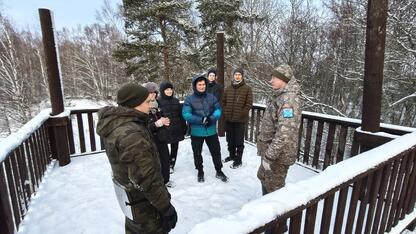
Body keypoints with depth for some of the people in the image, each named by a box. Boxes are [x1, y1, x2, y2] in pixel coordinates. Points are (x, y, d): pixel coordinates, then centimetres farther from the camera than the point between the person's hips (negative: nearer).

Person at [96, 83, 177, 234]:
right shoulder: (131, 134, -33)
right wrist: (166, 207, -22)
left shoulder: (113, 124, -4)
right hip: (141, 199, -9)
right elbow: (146, 179, -31)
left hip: (126, 190, 9)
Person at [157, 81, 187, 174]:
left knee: (174, 148, 15)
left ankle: (171, 165, 32)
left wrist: (184, 127, 10)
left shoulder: (176, 100, 7)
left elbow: (181, 115, 10)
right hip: (164, 130, -4)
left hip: (176, 130, 5)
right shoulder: (158, 101, -7)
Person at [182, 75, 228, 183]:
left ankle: (219, 171, 35)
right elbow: (186, 114, -15)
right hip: (196, 132, -2)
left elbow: (218, 110, 1)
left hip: (211, 131, 2)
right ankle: (200, 172, 37)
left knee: (216, 151, 14)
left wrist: (212, 118, -19)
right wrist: (201, 120, -23)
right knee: (197, 153, 15)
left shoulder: (211, 97, 2)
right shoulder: (189, 99, -7)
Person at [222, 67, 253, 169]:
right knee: (230, 139, 17)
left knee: (239, 141, 4)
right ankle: (232, 155, 35)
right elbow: (223, 102, 14)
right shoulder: (228, 88, 8)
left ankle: (238, 160, 17)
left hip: (240, 120, -5)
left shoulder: (247, 89, -5)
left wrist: (241, 114, -12)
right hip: (228, 119, 5)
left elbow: (249, 104, -8)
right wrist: (225, 112, 4)